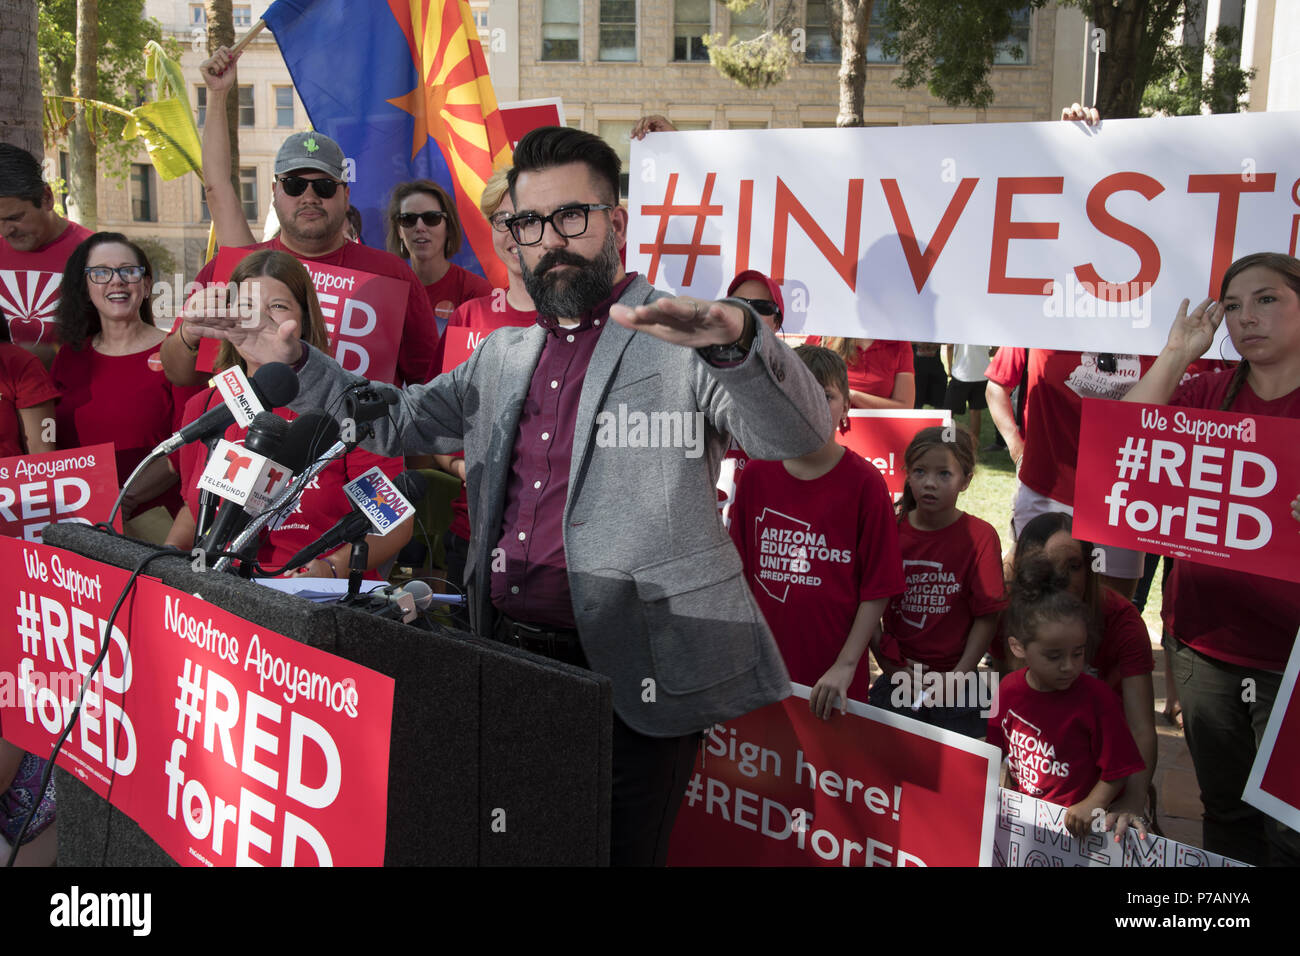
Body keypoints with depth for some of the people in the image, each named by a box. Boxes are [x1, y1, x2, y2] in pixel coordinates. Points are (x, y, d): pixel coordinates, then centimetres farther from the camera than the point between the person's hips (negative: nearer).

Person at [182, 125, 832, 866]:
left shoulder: (687, 342, -6)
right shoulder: (502, 356, 14)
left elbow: (800, 434, -20)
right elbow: (395, 422, 23)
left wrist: (736, 337, -39)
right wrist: (294, 361, 10)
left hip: (635, 681, -6)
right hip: (509, 663, 6)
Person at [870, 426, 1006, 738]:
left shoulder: (980, 536, -8)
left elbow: (987, 616, -8)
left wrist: (956, 678, -12)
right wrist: (890, 666, -5)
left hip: (954, 687, -2)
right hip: (897, 680, 2)